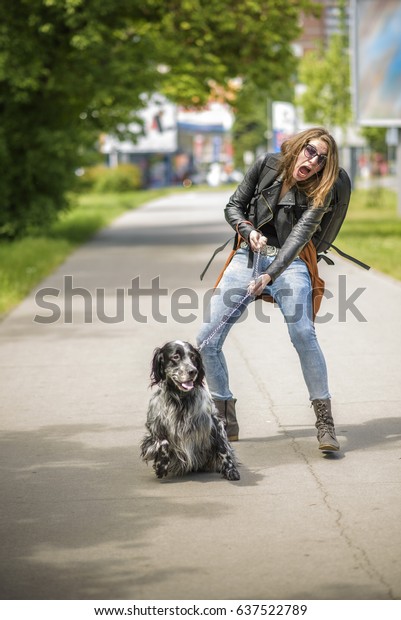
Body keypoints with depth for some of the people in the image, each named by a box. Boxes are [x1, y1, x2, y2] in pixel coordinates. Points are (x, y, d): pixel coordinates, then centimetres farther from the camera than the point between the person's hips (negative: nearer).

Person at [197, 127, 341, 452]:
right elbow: (233, 207, 9)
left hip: (290, 263, -3)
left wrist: (269, 276, -30)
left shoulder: (320, 192, -6)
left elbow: (300, 235, -18)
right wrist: (249, 231, -13)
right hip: (248, 256, 3)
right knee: (207, 341, -5)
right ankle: (226, 421, 12)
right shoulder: (268, 165, 1)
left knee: (303, 333, -30)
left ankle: (325, 423, -23)